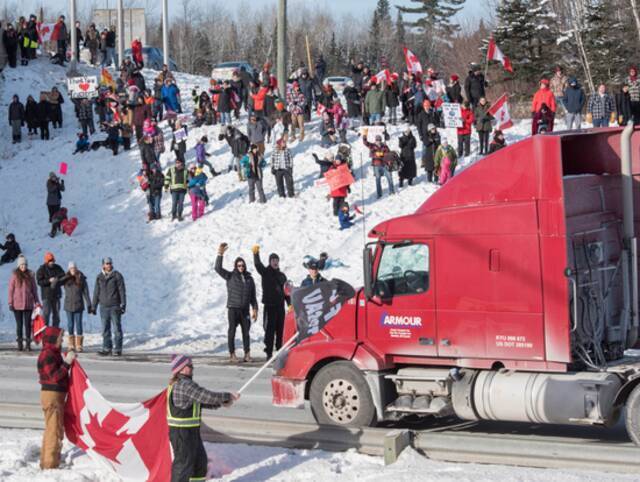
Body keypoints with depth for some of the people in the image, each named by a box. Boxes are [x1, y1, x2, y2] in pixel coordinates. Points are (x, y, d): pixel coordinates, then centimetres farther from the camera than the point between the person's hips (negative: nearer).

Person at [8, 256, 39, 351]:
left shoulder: (30, 275, 6)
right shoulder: (14, 276, -2)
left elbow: (34, 289, 11)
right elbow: (11, 290, -1)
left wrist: (37, 301, 7)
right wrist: (10, 303, -5)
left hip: (28, 304, 2)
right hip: (17, 304, -2)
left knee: (28, 324, 1)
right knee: (19, 324, 4)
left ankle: (28, 343, 5)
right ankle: (20, 344, 8)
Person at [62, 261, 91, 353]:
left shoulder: (81, 279, 1)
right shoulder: (66, 279, 3)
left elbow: (86, 293, 3)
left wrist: (89, 305, 0)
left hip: (78, 305, -1)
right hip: (68, 305, 1)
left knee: (78, 324, -1)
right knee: (70, 324, 4)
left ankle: (79, 346, 3)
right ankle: (71, 345, 10)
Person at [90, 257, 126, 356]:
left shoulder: (117, 276, -2)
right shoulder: (99, 277, 9)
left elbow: (122, 291, -4)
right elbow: (96, 292, 14)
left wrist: (123, 304, -10)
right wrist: (93, 306, 12)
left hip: (115, 306, -4)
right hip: (104, 306, 4)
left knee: (117, 328, -3)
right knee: (105, 329, 5)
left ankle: (117, 349, 1)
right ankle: (107, 348, 10)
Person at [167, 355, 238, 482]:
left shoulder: (178, 384, 14)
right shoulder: (185, 385, -20)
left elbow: (200, 400, 18)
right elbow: (207, 396, -23)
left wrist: (221, 403, 8)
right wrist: (228, 396, -12)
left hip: (190, 431, 10)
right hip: (182, 432, -10)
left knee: (200, 461, 20)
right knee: (183, 463, -3)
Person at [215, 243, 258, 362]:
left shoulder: (249, 278, 13)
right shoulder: (230, 276, 3)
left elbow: (253, 296, 15)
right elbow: (218, 268, -9)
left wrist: (255, 309, 9)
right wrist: (220, 254, -18)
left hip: (245, 309, 3)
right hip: (233, 309, -3)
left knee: (246, 332, 4)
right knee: (232, 331, -3)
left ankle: (247, 354, 7)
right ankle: (232, 354, 0)